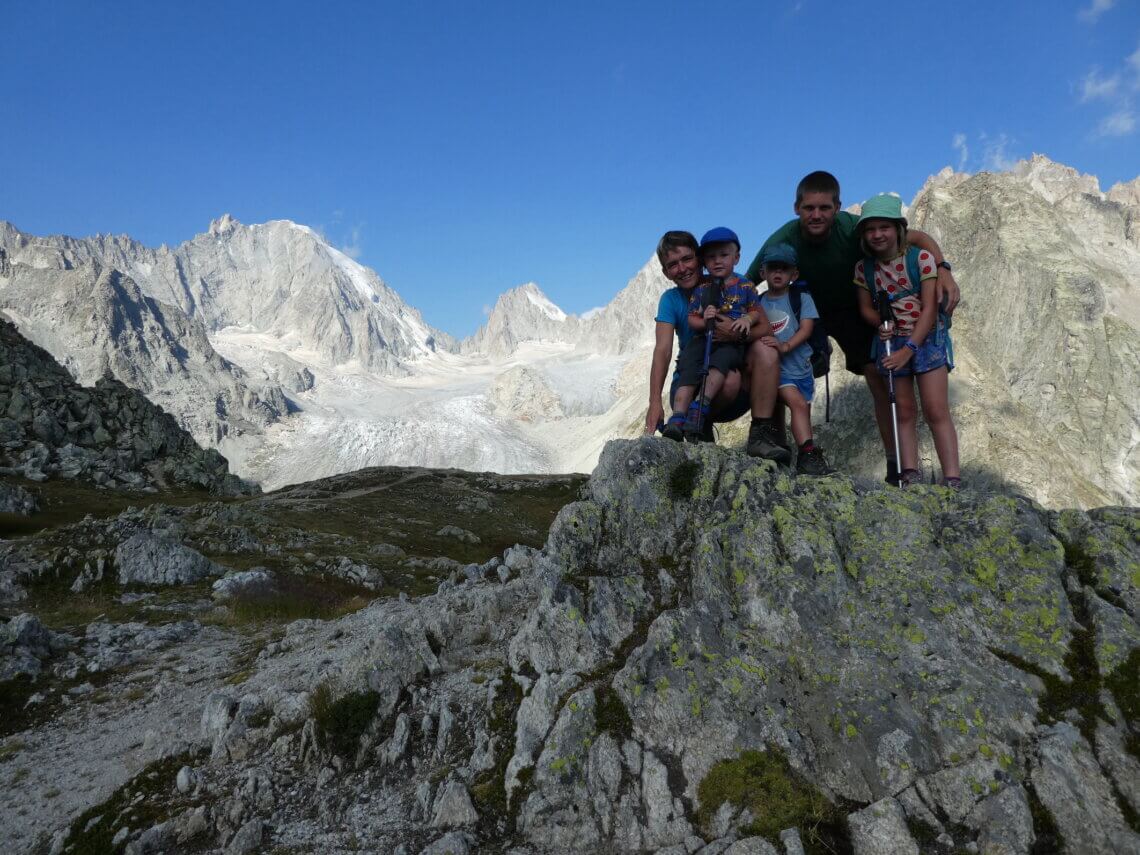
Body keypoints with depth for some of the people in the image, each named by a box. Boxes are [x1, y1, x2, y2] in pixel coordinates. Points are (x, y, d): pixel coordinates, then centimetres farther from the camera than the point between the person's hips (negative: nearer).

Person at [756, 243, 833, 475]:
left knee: (804, 412, 10)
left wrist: (785, 346, -22)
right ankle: (808, 453, -24)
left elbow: (806, 328, -6)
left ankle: (807, 457, 22)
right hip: (776, 367, -3)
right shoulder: (758, 303, 7)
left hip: (800, 365, 3)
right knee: (798, 403, -23)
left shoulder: (802, 299, 5)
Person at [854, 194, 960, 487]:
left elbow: (929, 308, -15)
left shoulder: (921, 258, -12)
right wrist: (881, 323, -15)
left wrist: (909, 349, -22)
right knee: (904, 411, 5)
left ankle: (952, 479, -8)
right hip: (891, 342, 4)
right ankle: (910, 474, 7)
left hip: (926, 337, -3)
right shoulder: (864, 268, -1)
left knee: (936, 410, -9)